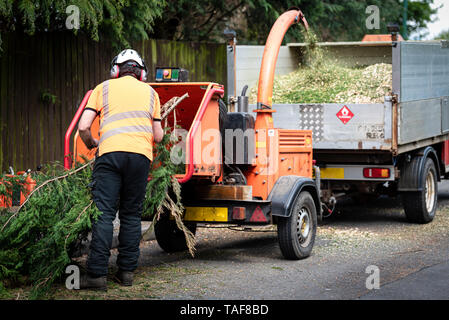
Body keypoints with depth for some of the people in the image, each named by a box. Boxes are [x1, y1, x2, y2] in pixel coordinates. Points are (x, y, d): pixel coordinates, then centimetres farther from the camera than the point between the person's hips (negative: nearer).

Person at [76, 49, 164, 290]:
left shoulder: (104, 88, 16)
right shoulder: (150, 92, 22)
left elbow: (83, 127, 7)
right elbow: (158, 136, 20)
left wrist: (91, 144, 27)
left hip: (111, 152, -2)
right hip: (141, 154, 2)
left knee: (103, 213, -4)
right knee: (132, 214, 11)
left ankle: (97, 273, -10)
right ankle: (126, 271, 11)